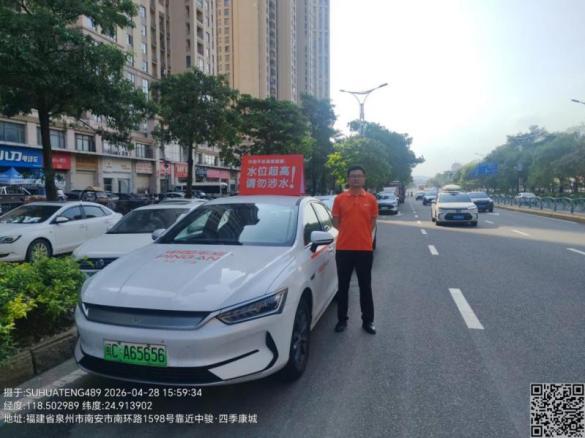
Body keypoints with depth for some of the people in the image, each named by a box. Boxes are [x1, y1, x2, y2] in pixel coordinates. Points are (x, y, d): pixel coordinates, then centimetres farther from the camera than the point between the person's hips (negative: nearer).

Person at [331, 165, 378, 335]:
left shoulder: (371, 199, 2)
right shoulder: (339, 199, 1)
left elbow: (372, 222, 8)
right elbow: (336, 221, 6)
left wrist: (361, 234, 2)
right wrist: (348, 232, 1)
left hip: (365, 248, 0)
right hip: (343, 248, 0)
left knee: (365, 286, 9)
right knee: (343, 286, 9)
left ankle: (368, 320, 22)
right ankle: (342, 320, 22)